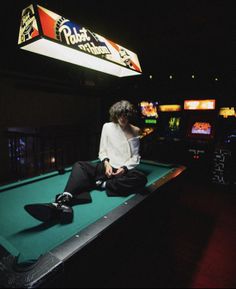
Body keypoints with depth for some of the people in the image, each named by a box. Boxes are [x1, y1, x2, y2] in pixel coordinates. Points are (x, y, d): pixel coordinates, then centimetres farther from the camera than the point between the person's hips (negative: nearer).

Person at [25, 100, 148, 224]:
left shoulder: (135, 131, 4)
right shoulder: (107, 126, 5)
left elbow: (135, 158, 3)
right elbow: (102, 152, 8)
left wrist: (124, 168, -15)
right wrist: (106, 163, -13)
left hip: (125, 171, -1)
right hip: (107, 166, 1)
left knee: (141, 178, -35)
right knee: (79, 165, -26)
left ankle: (102, 184, -30)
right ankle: (64, 201, -50)